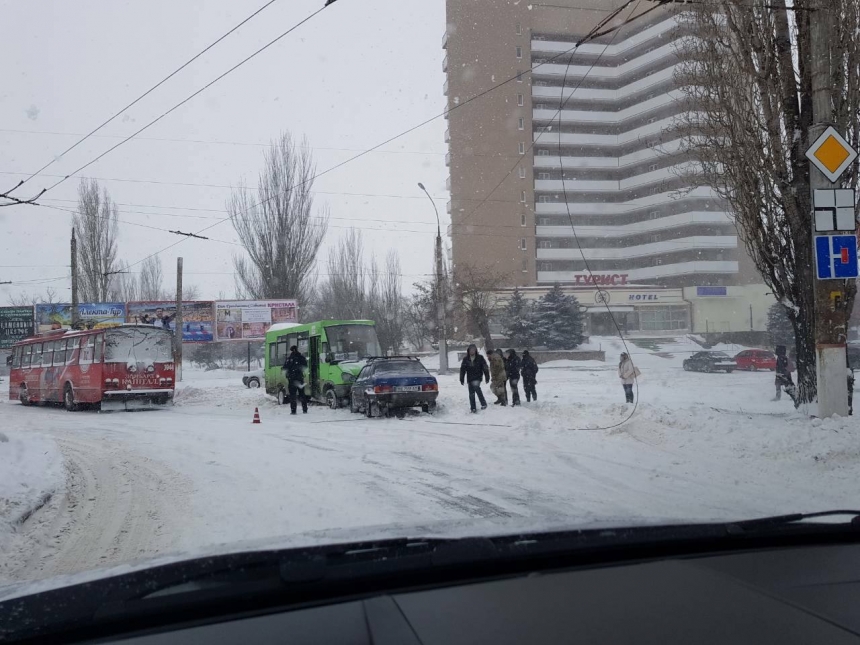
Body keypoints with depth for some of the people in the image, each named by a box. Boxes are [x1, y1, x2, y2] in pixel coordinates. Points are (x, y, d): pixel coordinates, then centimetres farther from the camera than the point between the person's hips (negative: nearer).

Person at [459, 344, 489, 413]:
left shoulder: (480, 358, 1)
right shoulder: (465, 359, 6)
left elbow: (485, 368, 2)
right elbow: (462, 369, 10)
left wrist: (487, 377, -3)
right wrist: (461, 379, 6)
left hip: (477, 378, -3)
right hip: (470, 379, 4)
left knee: (476, 386, -29)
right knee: (471, 394, 4)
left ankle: (483, 403, -21)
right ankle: (473, 408, 13)